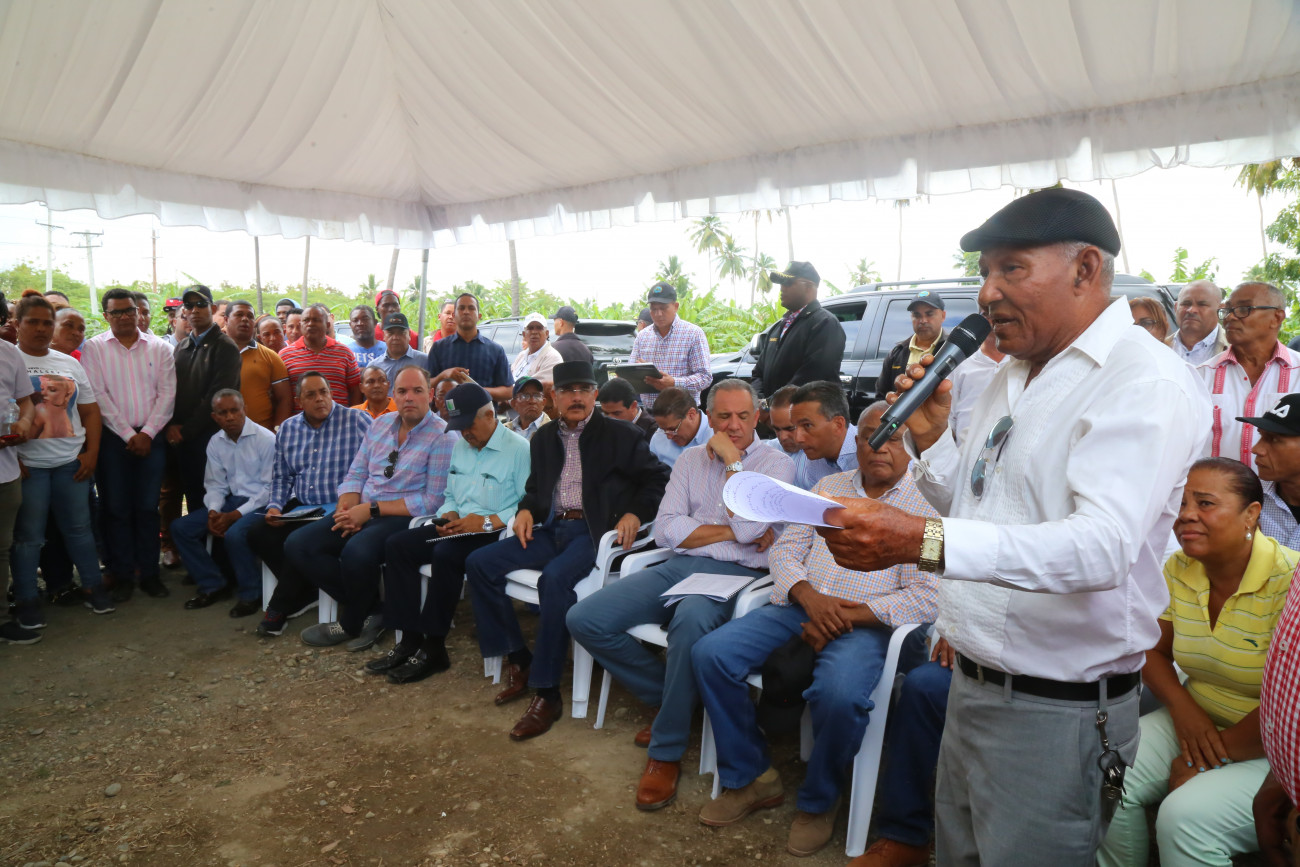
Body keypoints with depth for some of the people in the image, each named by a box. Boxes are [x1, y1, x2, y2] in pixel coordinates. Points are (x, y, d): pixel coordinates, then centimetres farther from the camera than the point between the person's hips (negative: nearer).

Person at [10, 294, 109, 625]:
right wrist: (10, 458, -11)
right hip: (29, 464, -3)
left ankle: (94, 586, 19)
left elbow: (90, 411, 12)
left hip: (72, 461, 3)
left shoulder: (70, 364, 12)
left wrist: (92, 453, 2)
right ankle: (27, 601, 15)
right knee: (28, 534, 4)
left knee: (79, 526, 10)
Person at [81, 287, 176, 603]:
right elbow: (98, 396, -5)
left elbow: (167, 394, 1)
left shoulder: (160, 348, 6)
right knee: (116, 508, 3)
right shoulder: (94, 348, 3)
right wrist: (129, 435, -10)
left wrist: (147, 433, -8)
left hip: (151, 437, 1)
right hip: (112, 438, -1)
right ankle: (122, 576, 12)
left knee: (147, 507, 4)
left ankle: (148, 573, 13)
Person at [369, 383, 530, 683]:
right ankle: (409, 640, -10)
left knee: (446, 554, -33)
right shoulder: (459, 447, 17)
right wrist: (449, 515, 3)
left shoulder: (519, 450, -9)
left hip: (495, 534, -8)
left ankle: (433, 650, -19)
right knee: (397, 544, -10)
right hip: (457, 529, 8)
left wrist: (488, 521, -21)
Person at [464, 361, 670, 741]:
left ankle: (546, 692, -23)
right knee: (479, 564, -8)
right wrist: (526, 509, 5)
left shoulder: (620, 436, 2)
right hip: (551, 528, 7)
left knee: (555, 578, -35)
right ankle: (519, 661, 2)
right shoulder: (544, 438, 18)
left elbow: (657, 479, 2)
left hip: (593, 531, -6)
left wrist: (635, 514, -14)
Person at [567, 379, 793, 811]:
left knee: (691, 622, -39)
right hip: (678, 566, 5)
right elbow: (666, 531, 4)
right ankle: (668, 696, 9)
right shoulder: (691, 459, 16)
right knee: (584, 620, -11)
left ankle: (666, 751, -19)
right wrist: (734, 533, -5)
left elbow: (747, 525, -14)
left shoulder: (777, 464, 4)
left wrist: (733, 460, -5)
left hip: (735, 576, -5)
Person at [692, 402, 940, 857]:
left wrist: (845, 617, -15)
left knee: (839, 694, -35)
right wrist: (809, 596, -8)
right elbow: (784, 550, 13)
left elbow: (926, 597, -9)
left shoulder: (925, 504, 0)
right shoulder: (828, 487, 17)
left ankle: (817, 802, -3)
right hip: (800, 606, 5)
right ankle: (749, 777, 5)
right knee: (710, 653, -14)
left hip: (865, 623, -5)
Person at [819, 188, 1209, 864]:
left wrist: (920, 542, -40)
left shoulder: (1145, 382, -17)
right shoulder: (1013, 376, 11)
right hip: (971, 684, 8)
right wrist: (930, 436, -1)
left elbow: (1102, 545, -31)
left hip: (1056, 712, -8)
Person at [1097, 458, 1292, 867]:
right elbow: (1153, 650, 10)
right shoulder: (1178, 570, -2)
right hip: (1197, 719, 6)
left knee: (1186, 814, -27)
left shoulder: (1287, 582, -21)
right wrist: (1182, 707, -10)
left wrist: (1206, 762, -16)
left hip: (1272, 749, -5)